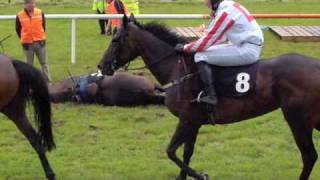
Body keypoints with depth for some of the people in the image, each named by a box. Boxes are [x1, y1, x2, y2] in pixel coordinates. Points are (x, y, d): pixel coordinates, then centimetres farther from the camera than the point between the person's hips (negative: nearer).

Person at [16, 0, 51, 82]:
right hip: (27, 44, -2)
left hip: (40, 42, 2)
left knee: (44, 63, 5)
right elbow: (18, 29, 5)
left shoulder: (40, 13, -2)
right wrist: (24, 39, 7)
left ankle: (48, 81, 10)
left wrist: (40, 37, 11)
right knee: (29, 64, 8)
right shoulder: (19, 16, -8)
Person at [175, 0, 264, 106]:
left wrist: (185, 48, -3)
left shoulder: (225, 12, -17)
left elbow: (208, 40, -15)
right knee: (207, 51, 21)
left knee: (201, 57, -11)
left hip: (247, 50, -10)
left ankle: (211, 96, -16)